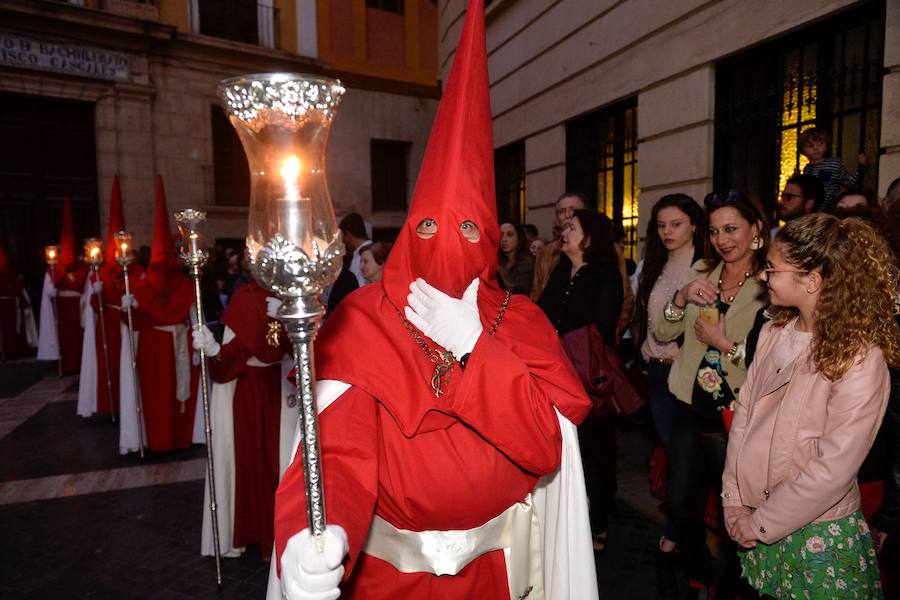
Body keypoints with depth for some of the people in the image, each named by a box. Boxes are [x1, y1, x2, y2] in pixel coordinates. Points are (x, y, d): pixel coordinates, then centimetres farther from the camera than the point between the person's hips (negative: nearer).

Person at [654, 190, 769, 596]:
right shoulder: (701, 273, 4)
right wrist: (681, 297, -15)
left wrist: (726, 344, -17)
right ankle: (700, 573, 45)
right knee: (680, 503, 17)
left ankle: (729, 585, 41)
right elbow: (662, 334, 0)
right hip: (691, 410, 5)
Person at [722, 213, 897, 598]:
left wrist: (761, 524, -14)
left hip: (816, 535, -5)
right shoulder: (775, 333, -2)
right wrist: (733, 499, -3)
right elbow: (744, 412, 0)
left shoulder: (861, 360, -20)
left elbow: (832, 470, -21)